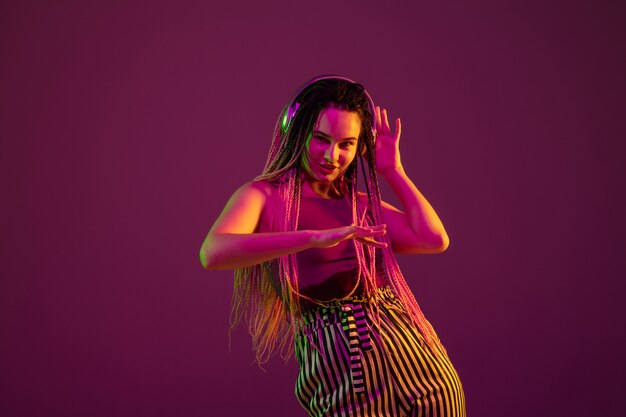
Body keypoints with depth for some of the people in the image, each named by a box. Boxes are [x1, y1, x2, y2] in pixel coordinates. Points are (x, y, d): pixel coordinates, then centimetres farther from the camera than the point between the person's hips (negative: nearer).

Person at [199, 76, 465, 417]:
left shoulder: (364, 204, 16)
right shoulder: (263, 196, 1)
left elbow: (435, 240, 1)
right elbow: (212, 253, -20)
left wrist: (392, 171, 9)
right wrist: (315, 237, -30)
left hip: (413, 361, 5)